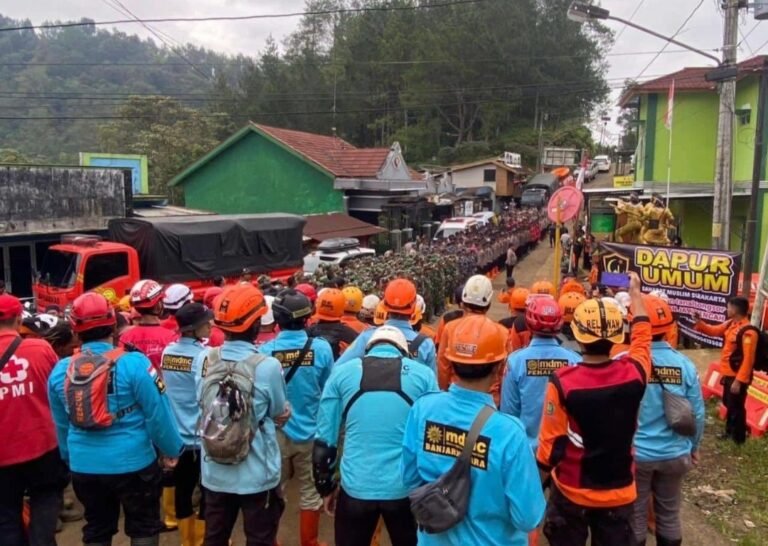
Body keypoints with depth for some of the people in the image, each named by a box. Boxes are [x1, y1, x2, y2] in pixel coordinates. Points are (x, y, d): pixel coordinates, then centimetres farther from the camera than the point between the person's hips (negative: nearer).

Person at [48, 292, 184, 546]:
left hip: (84, 466, 4)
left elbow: (61, 424, 9)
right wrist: (172, 450, 0)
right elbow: (158, 414, -15)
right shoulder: (133, 363, -18)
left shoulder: (60, 370, -3)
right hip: (133, 462, -4)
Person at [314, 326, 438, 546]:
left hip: (356, 488, 0)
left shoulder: (342, 373, 1)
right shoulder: (423, 374, 0)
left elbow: (325, 438, 3)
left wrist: (326, 486, 15)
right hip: (406, 488, 0)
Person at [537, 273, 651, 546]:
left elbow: (552, 443, -15)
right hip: (619, 492, 2)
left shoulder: (562, 382, -23)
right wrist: (635, 291, 22)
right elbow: (642, 334, 7)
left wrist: (539, 479, 3)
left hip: (571, 492, -2)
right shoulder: (633, 374, -15)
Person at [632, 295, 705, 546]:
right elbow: (697, 414, -3)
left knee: (634, 517, 14)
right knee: (670, 515, 21)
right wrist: (693, 447, 14)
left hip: (633, 455, -3)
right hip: (674, 455, 3)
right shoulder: (685, 364, -10)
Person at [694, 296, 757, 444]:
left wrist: (739, 381, -26)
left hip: (737, 377, -10)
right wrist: (699, 322, 5)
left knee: (736, 408, 2)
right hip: (728, 374, 10)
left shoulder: (748, 332, -24)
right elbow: (714, 331, 20)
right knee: (728, 404, 23)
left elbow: (748, 359, -25)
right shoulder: (731, 324, 4)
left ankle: (738, 439, 15)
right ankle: (729, 432, 39)